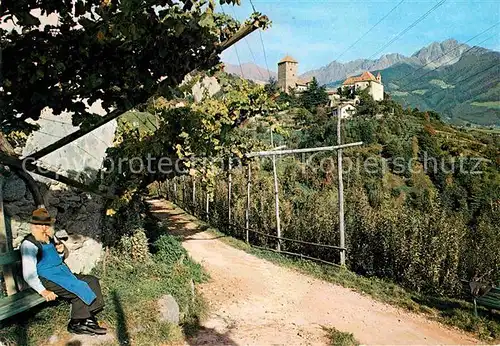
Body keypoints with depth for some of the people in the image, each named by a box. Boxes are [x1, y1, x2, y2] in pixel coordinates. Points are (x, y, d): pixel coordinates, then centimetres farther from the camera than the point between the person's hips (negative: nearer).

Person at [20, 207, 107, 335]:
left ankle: (89, 317, -8)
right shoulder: (29, 244, -14)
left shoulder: (51, 238, 10)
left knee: (92, 281, -3)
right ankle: (77, 324, -6)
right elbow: (29, 273, -18)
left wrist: (61, 251, 0)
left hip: (62, 272, 9)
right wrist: (43, 291, -24)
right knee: (78, 291, -24)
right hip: (46, 279, -9)